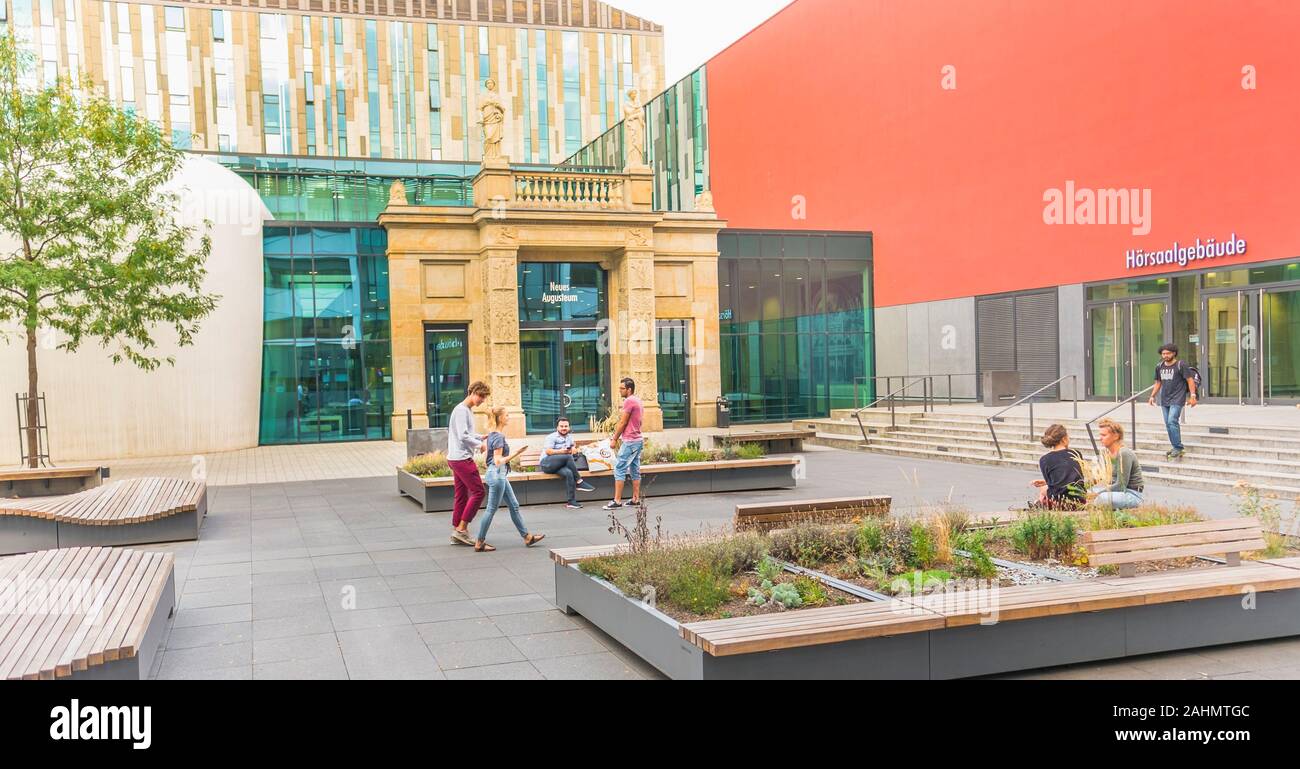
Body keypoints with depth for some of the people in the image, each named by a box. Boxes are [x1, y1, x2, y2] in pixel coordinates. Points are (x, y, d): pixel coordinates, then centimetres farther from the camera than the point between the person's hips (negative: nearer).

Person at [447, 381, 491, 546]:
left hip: (457, 459, 10)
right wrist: (480, 445, -9)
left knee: (461, 495, 11)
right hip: (462, 458, -10)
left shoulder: (468, 410, 19)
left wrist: (481, 437, 11)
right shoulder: (461, 410, -13)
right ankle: (461, 529, -7)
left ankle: (457, 533, 14)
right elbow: (463, 436, -20)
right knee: (478, 492, -9)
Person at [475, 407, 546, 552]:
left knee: (514, 506, 12)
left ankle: (527, 537, 17)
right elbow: (498, 461, -20)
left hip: (500, 475, 10)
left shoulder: (493, 435, 12)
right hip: (497, 474, -10)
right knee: (492, 509, -3)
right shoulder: (499, 437, -16)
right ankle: (479, 543, 4)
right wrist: (515, 454, -19)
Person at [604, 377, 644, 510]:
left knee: (619, 469, -9)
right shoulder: (637, 401, 16)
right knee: (635, 470, 11)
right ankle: (636, 499, 12)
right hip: (638, 440, 10)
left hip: (630, 441, -10)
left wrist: (615, 439, -6)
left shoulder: (629, 401, -14)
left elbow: (623, 423, -14)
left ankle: (617, 501, -11)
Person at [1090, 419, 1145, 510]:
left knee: (1103, 498, -32)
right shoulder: (1109, 452, 8)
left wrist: (1100, 492, -16)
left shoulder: (1124, 454, -18)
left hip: (1133, 495, -9)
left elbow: (1121, 485, -20)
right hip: (1120, 492, 9)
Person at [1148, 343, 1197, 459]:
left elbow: (1190, 380, -8)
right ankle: (1176, 448, 16)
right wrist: (1152, 396, 16)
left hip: (1177, 400, -6)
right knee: (1168, 424, 7)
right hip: (1164, 400, 7)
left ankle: (1178, 448, -12)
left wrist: (1192, 396, -15)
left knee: (1172, 421, -18)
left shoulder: (1181, 365, -6)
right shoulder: (1159, 367, 11)